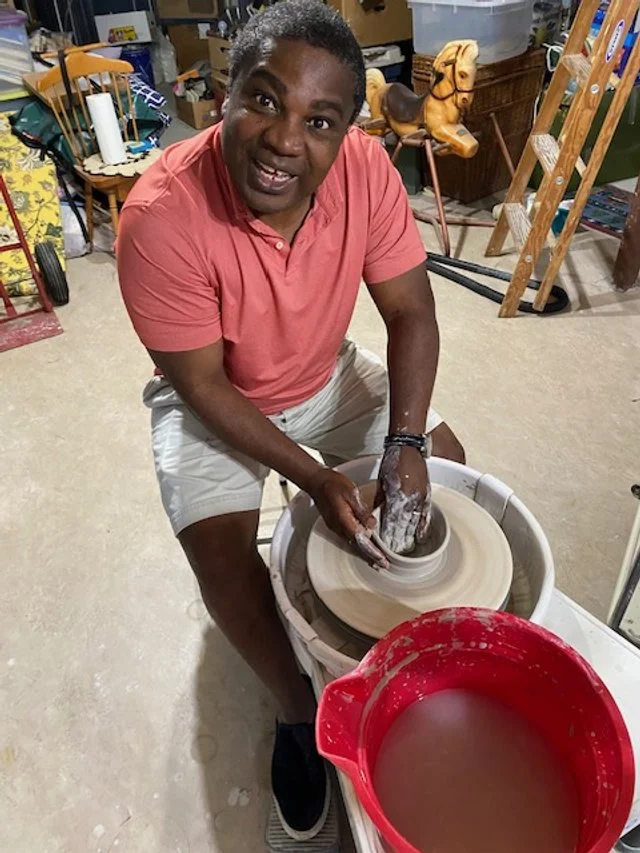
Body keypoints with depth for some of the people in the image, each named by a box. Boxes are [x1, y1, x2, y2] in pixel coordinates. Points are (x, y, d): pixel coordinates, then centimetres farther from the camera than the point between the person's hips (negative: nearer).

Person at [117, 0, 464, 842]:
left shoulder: (364, 167, -20)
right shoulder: (162, 215, -31)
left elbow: (411, 312, -13)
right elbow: (201, 385, -24)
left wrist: (405, 442, -25)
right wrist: (316, 480, -27)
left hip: (327, 377, 4)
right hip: (210, 402, -3)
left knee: (446, 464, 0)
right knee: (221, 553, -19)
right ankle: (296, 708, 14)